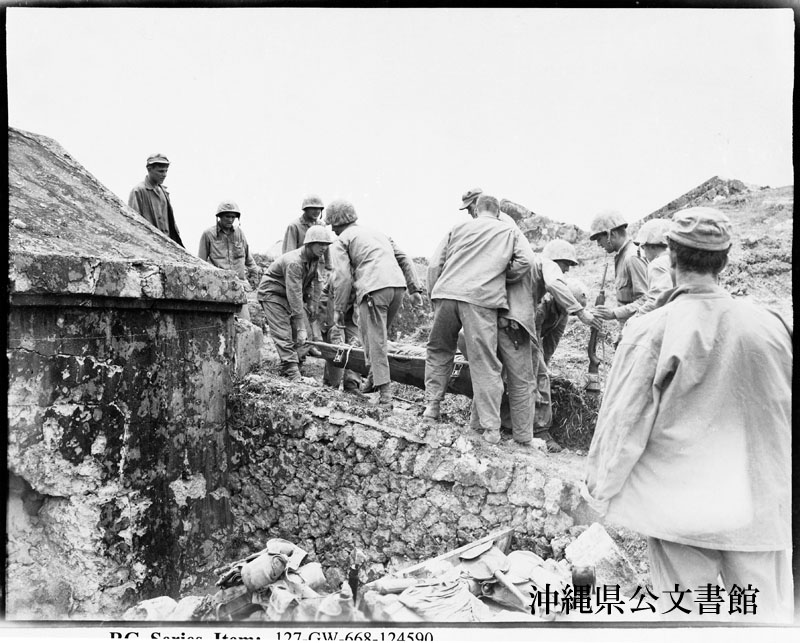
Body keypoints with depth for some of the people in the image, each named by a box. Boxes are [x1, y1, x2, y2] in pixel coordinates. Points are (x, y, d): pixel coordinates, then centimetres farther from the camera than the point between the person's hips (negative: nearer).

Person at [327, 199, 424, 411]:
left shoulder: (341, 241, 11)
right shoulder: (377, 232, 30)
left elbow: (342, 277, -2)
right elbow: (403, 259, 21)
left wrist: (338, 309, 4)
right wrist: (415, 289, 18)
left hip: (373, 289, -6)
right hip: (398, 286, 7)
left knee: (376, 342, -3)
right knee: (378, 336, 23)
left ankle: (385, 396, -7)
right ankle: (373, 378, 25)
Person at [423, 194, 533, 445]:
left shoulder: (458, 228, 21)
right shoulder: (508, 231, 19)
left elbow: (434, 265, 13)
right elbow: (526, 260, 4)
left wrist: (435, 295, 20)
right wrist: (503, 278, 18)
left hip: (446, 293, 2)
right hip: (481, 299, -2)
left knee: (438, 351, 20)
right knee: (485, 363, -1)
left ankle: (432, 405, 17)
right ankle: (491, 427, 0)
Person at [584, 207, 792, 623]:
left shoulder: (651, 330, -16)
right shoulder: (768, 325, -8)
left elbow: (624, 420, -10)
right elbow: (786, 414, 5)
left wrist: (599, 488, 5)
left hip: (679, 504, -2)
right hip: (759, 504, 2)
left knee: (690, 610, 12)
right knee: (763, 611, 16)